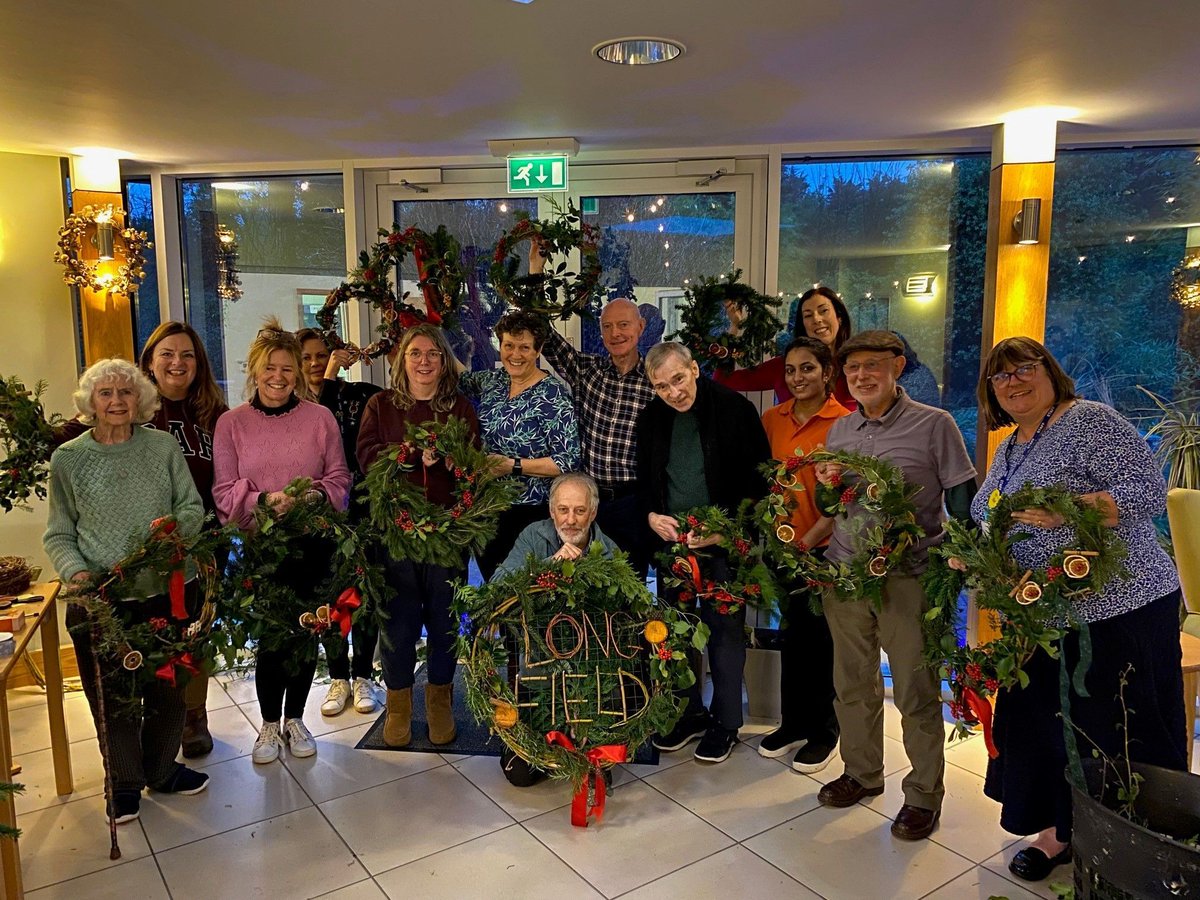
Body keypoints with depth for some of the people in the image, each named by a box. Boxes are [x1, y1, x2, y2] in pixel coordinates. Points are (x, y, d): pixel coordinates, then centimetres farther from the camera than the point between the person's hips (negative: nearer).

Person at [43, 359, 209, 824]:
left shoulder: (163, 446, 1)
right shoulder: (67, 459, 0)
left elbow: (194, 507, 3)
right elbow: (58, 536, 4)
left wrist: (174, 525, -18)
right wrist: (76, 571, -13)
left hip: (170, 591, 1)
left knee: (169, 690, 14)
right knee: (114, 697, 9)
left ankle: (161, 770, 37)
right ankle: (124, 780, 34)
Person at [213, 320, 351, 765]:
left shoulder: (319, 417, 0)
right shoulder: (231, 423, 0)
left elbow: (340, 476, 3)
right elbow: (224, 492, -3)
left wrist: (320, 494, -17)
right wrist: (264, 501, -20)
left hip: (313, 544, 1)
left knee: (306, 630, 10)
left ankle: (294, 718, 30)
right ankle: (269, 724, 25)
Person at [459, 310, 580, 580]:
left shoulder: (552, 394, -16)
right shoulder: (493, 380, 3)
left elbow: (569, 460, -20)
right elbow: (460, 378, 25)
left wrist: (513, 466, -24)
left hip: (530, 515, -6)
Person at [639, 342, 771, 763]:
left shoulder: (735, 408, -11)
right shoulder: (651, 419, 4)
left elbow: (758, 477, -9)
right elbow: (644, 480, 14)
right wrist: (651, 516, -5)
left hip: (723, 540, -4)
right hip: (672, 540, 5)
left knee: (725, 629, 5)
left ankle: (725, 721, 20)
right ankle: (688, 713, 28)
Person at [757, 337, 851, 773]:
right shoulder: (773, 419, 4)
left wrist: (807, 540, -17)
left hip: (825, 546, -4)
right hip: (782, 544, 5)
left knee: (821, 638, 8)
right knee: (792, 634, 16)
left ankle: (823, 732, 27)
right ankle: (793, 723, 32)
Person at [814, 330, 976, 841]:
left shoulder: (934, 425, -4)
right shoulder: (840, 431, 11)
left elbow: (961, 500, -4)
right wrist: (826, 484, -2)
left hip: (907, 578, -5)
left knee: (915, 692, 3)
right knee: (852, 683, 15)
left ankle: (924, 795, 21)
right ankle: (862, 773, 34)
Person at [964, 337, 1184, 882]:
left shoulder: (1089, 422, -10)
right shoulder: (1009, 449, 15)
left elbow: (1148, 493, -18)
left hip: (1117, 610, -8)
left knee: (1119, 741, 2)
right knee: (1040, 726, 15)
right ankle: (1059, 831, 32)